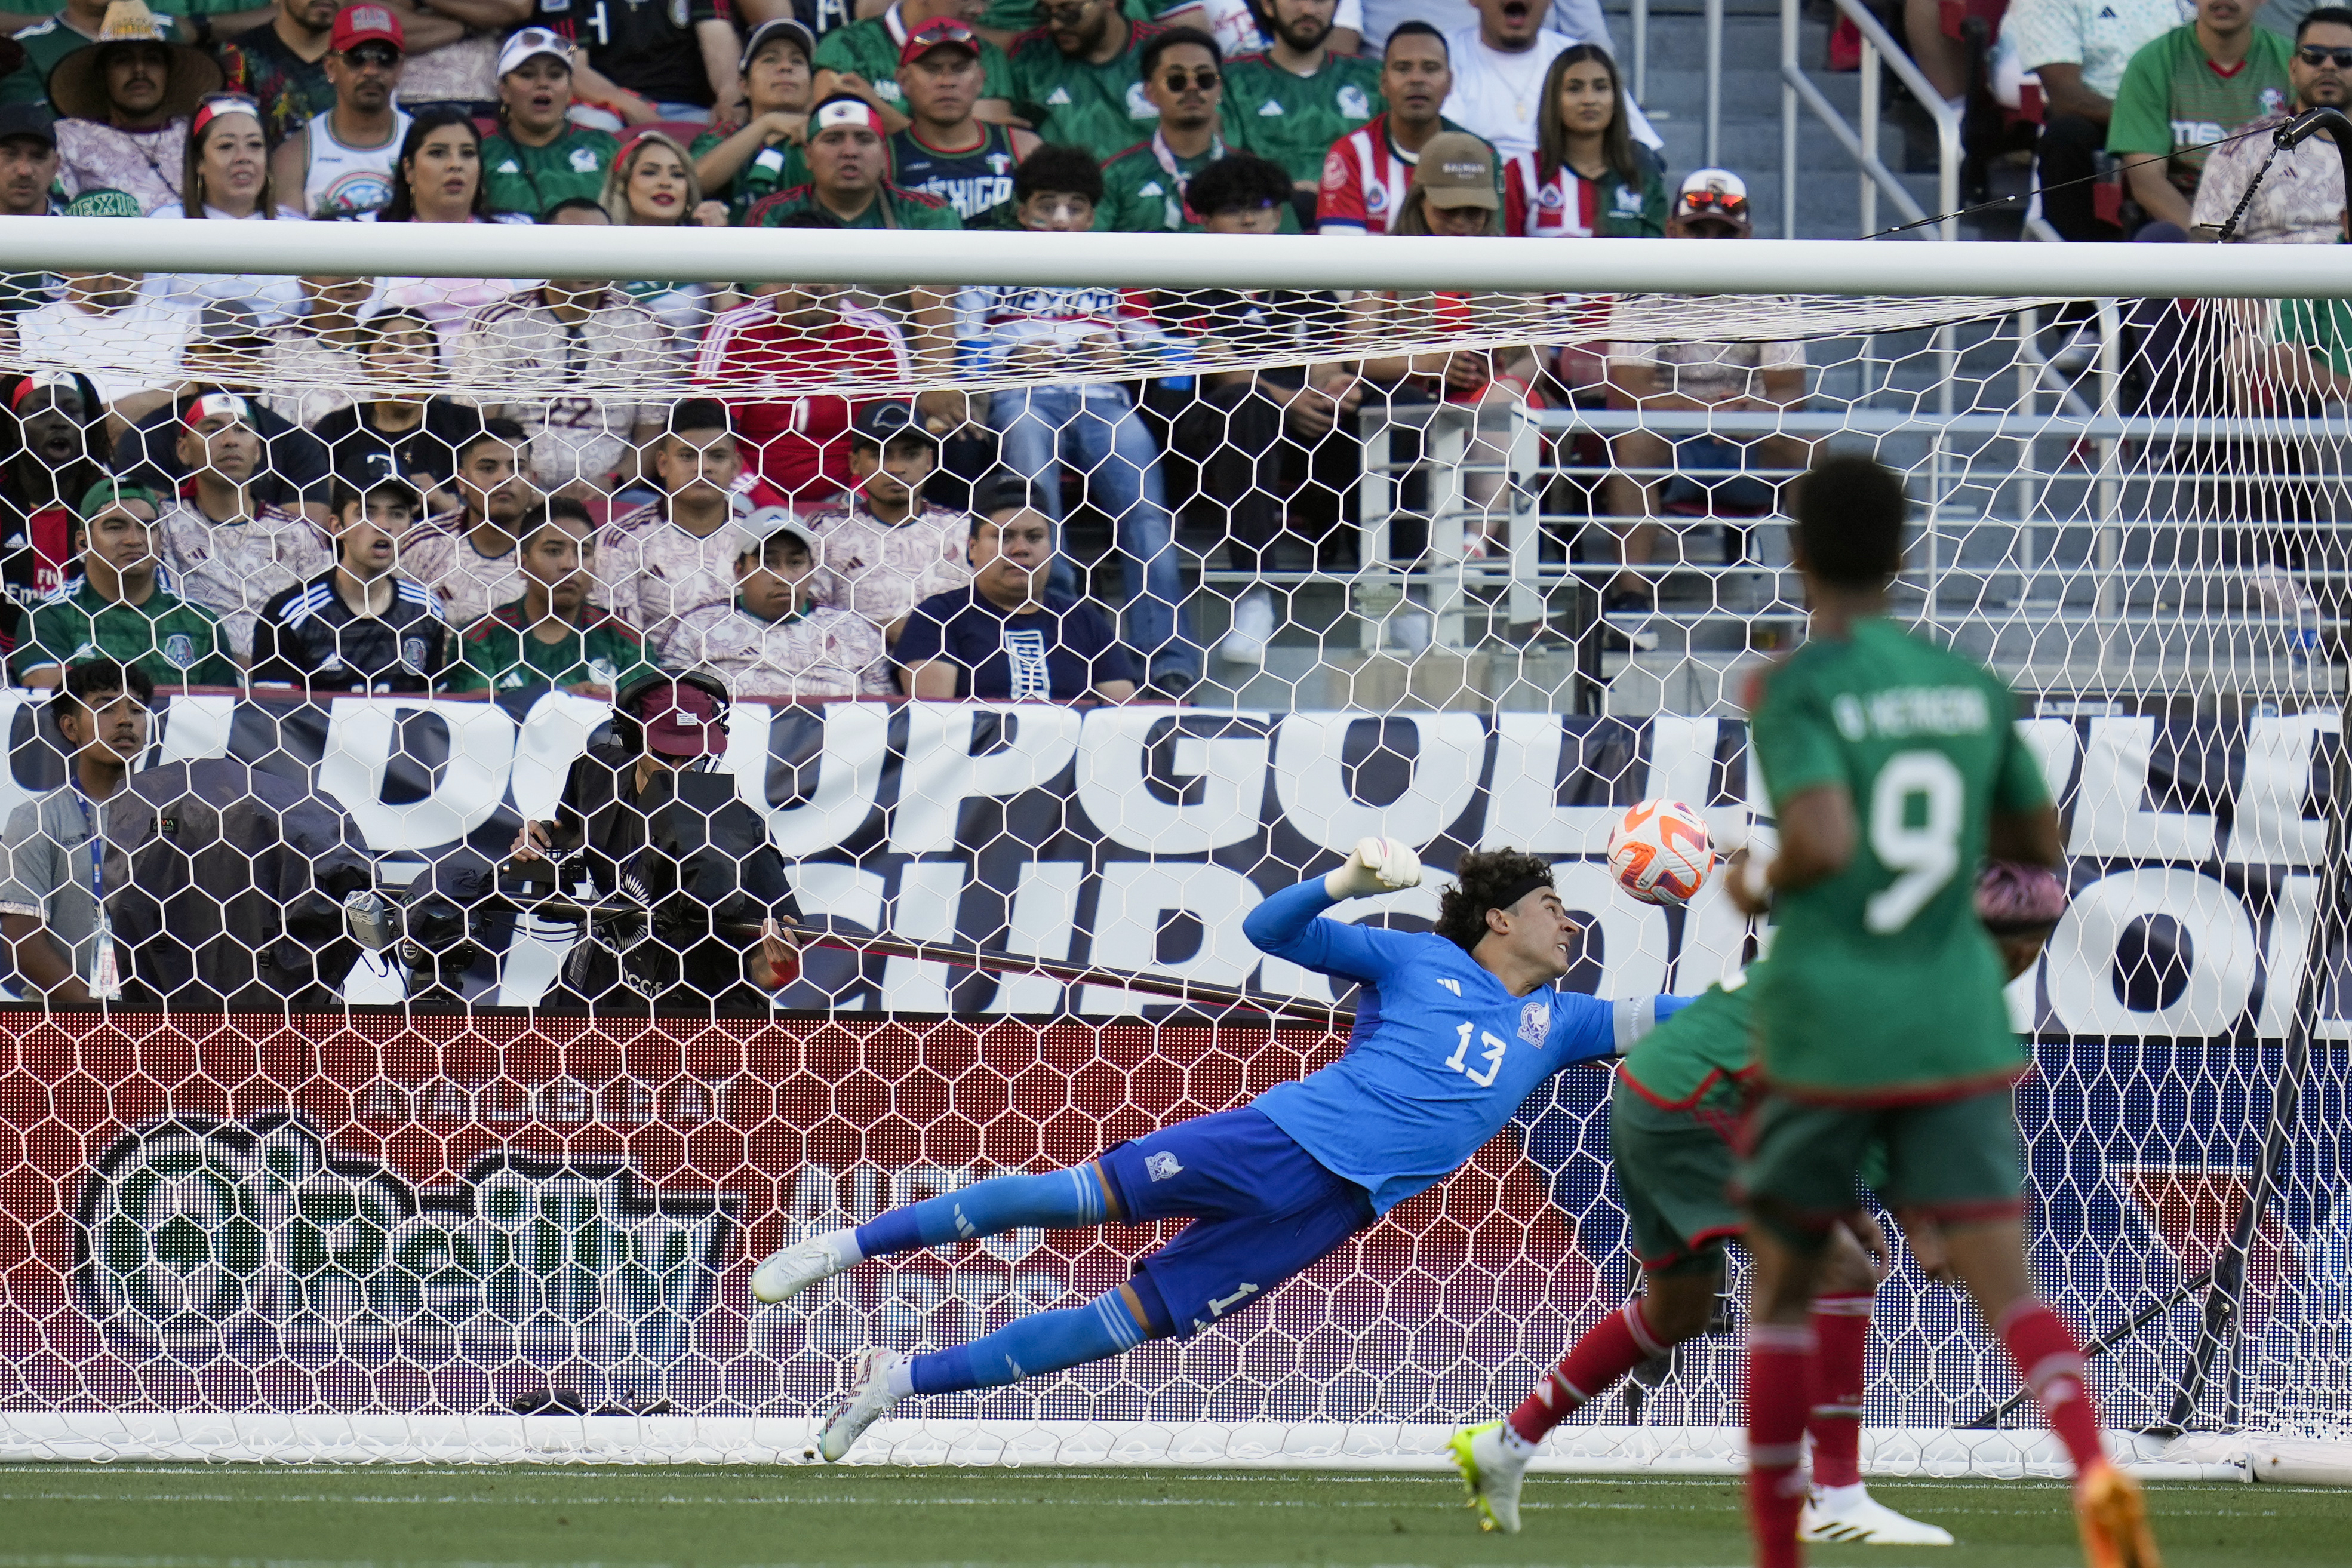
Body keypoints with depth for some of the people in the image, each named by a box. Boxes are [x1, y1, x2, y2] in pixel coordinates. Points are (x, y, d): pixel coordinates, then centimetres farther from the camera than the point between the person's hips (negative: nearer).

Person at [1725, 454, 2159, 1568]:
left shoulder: (1798, 691, -8)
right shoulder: (1972, 685, 9)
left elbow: (1823, 842, -23)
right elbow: (2040, 845, 19)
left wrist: (1762, 882, -2)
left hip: (1824, 1032, -3)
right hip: (1957, 1035, 3)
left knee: (1782, 1286, 15)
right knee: (2006, 1289, -6)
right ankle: (2096, 1473, -35)